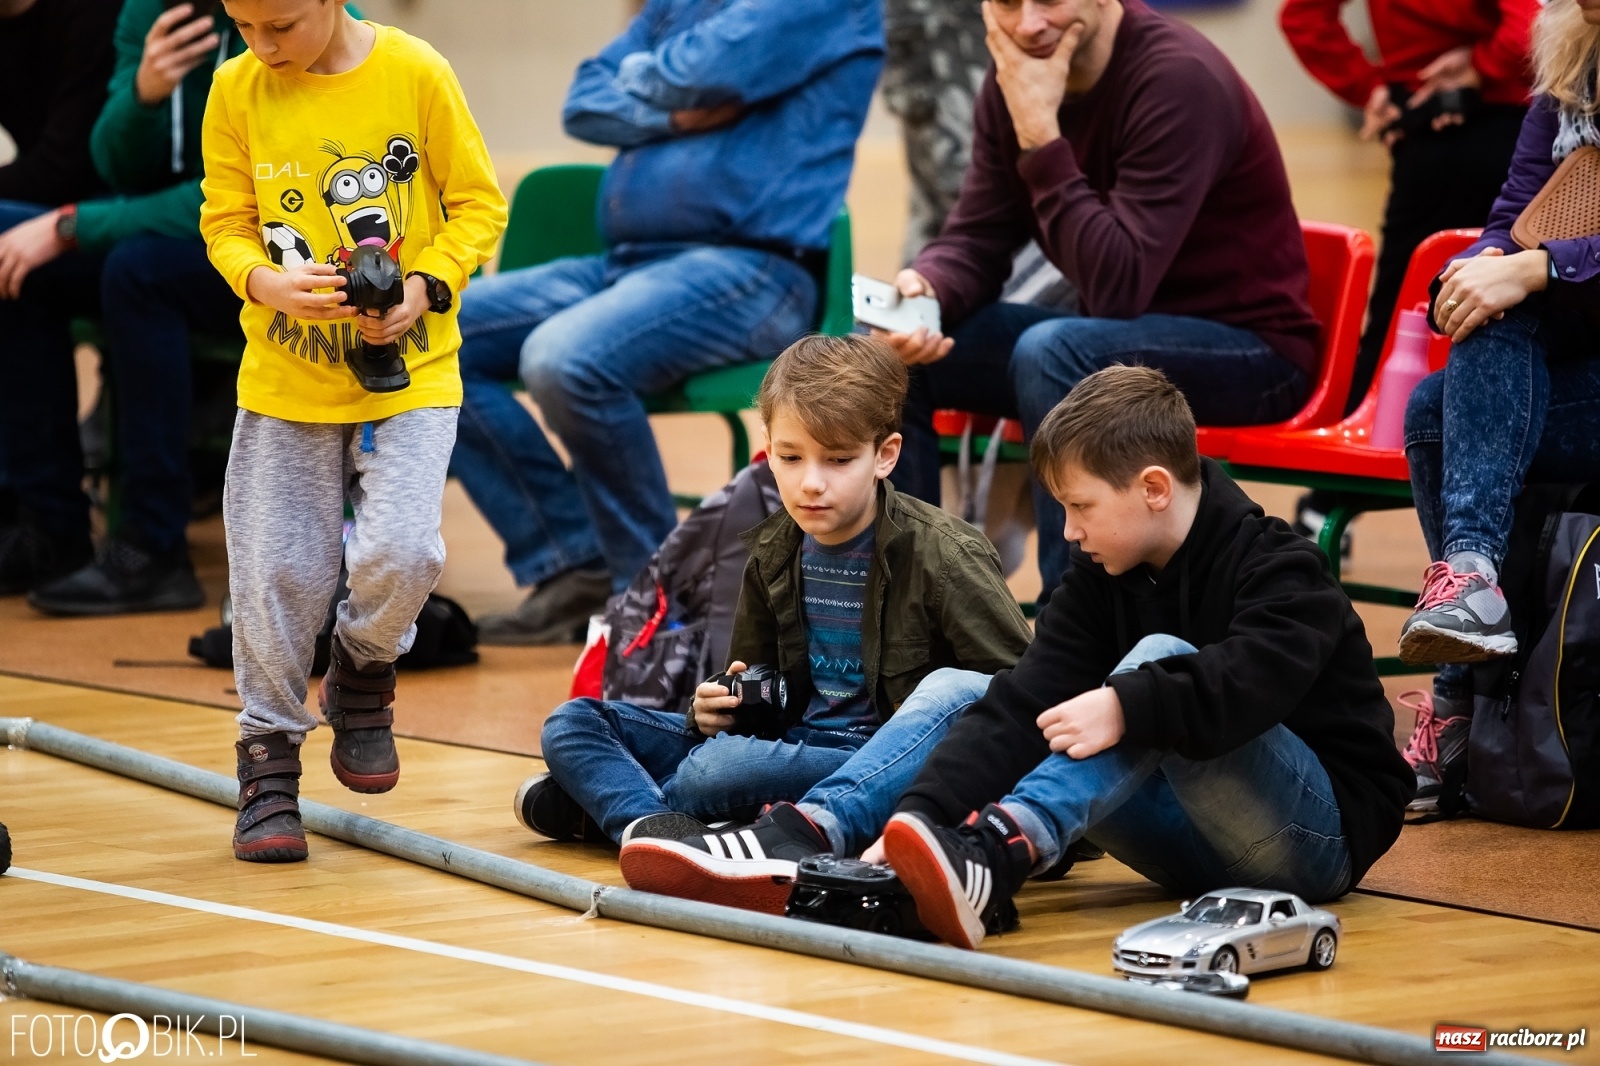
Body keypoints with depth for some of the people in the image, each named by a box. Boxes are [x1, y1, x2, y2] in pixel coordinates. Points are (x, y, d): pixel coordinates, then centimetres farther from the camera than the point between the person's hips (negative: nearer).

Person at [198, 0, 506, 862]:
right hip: (285, 377, 2)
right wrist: (263, 280, -18)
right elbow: (225, 223, 3)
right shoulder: (236, 90, -4)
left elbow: (479, 204, -2)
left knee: (398, 553, -16)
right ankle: (269, 765, 17)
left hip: (409, 371, -2)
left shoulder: (415, 74, -10)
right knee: (276, 573, 2)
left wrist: (427, 284, -17)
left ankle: (362, 676, 17)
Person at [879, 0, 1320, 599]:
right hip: (1119, 339, 7)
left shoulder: (1180, 79, -23)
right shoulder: (1014, 79, -1)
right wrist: (922, 291, -23)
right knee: (885, 356, -7)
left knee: (1051, 352, -34)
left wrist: (1040, 133, -31)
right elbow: (976, 241, -1)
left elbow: (1118, 288, -29)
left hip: (1250, 349, -7)